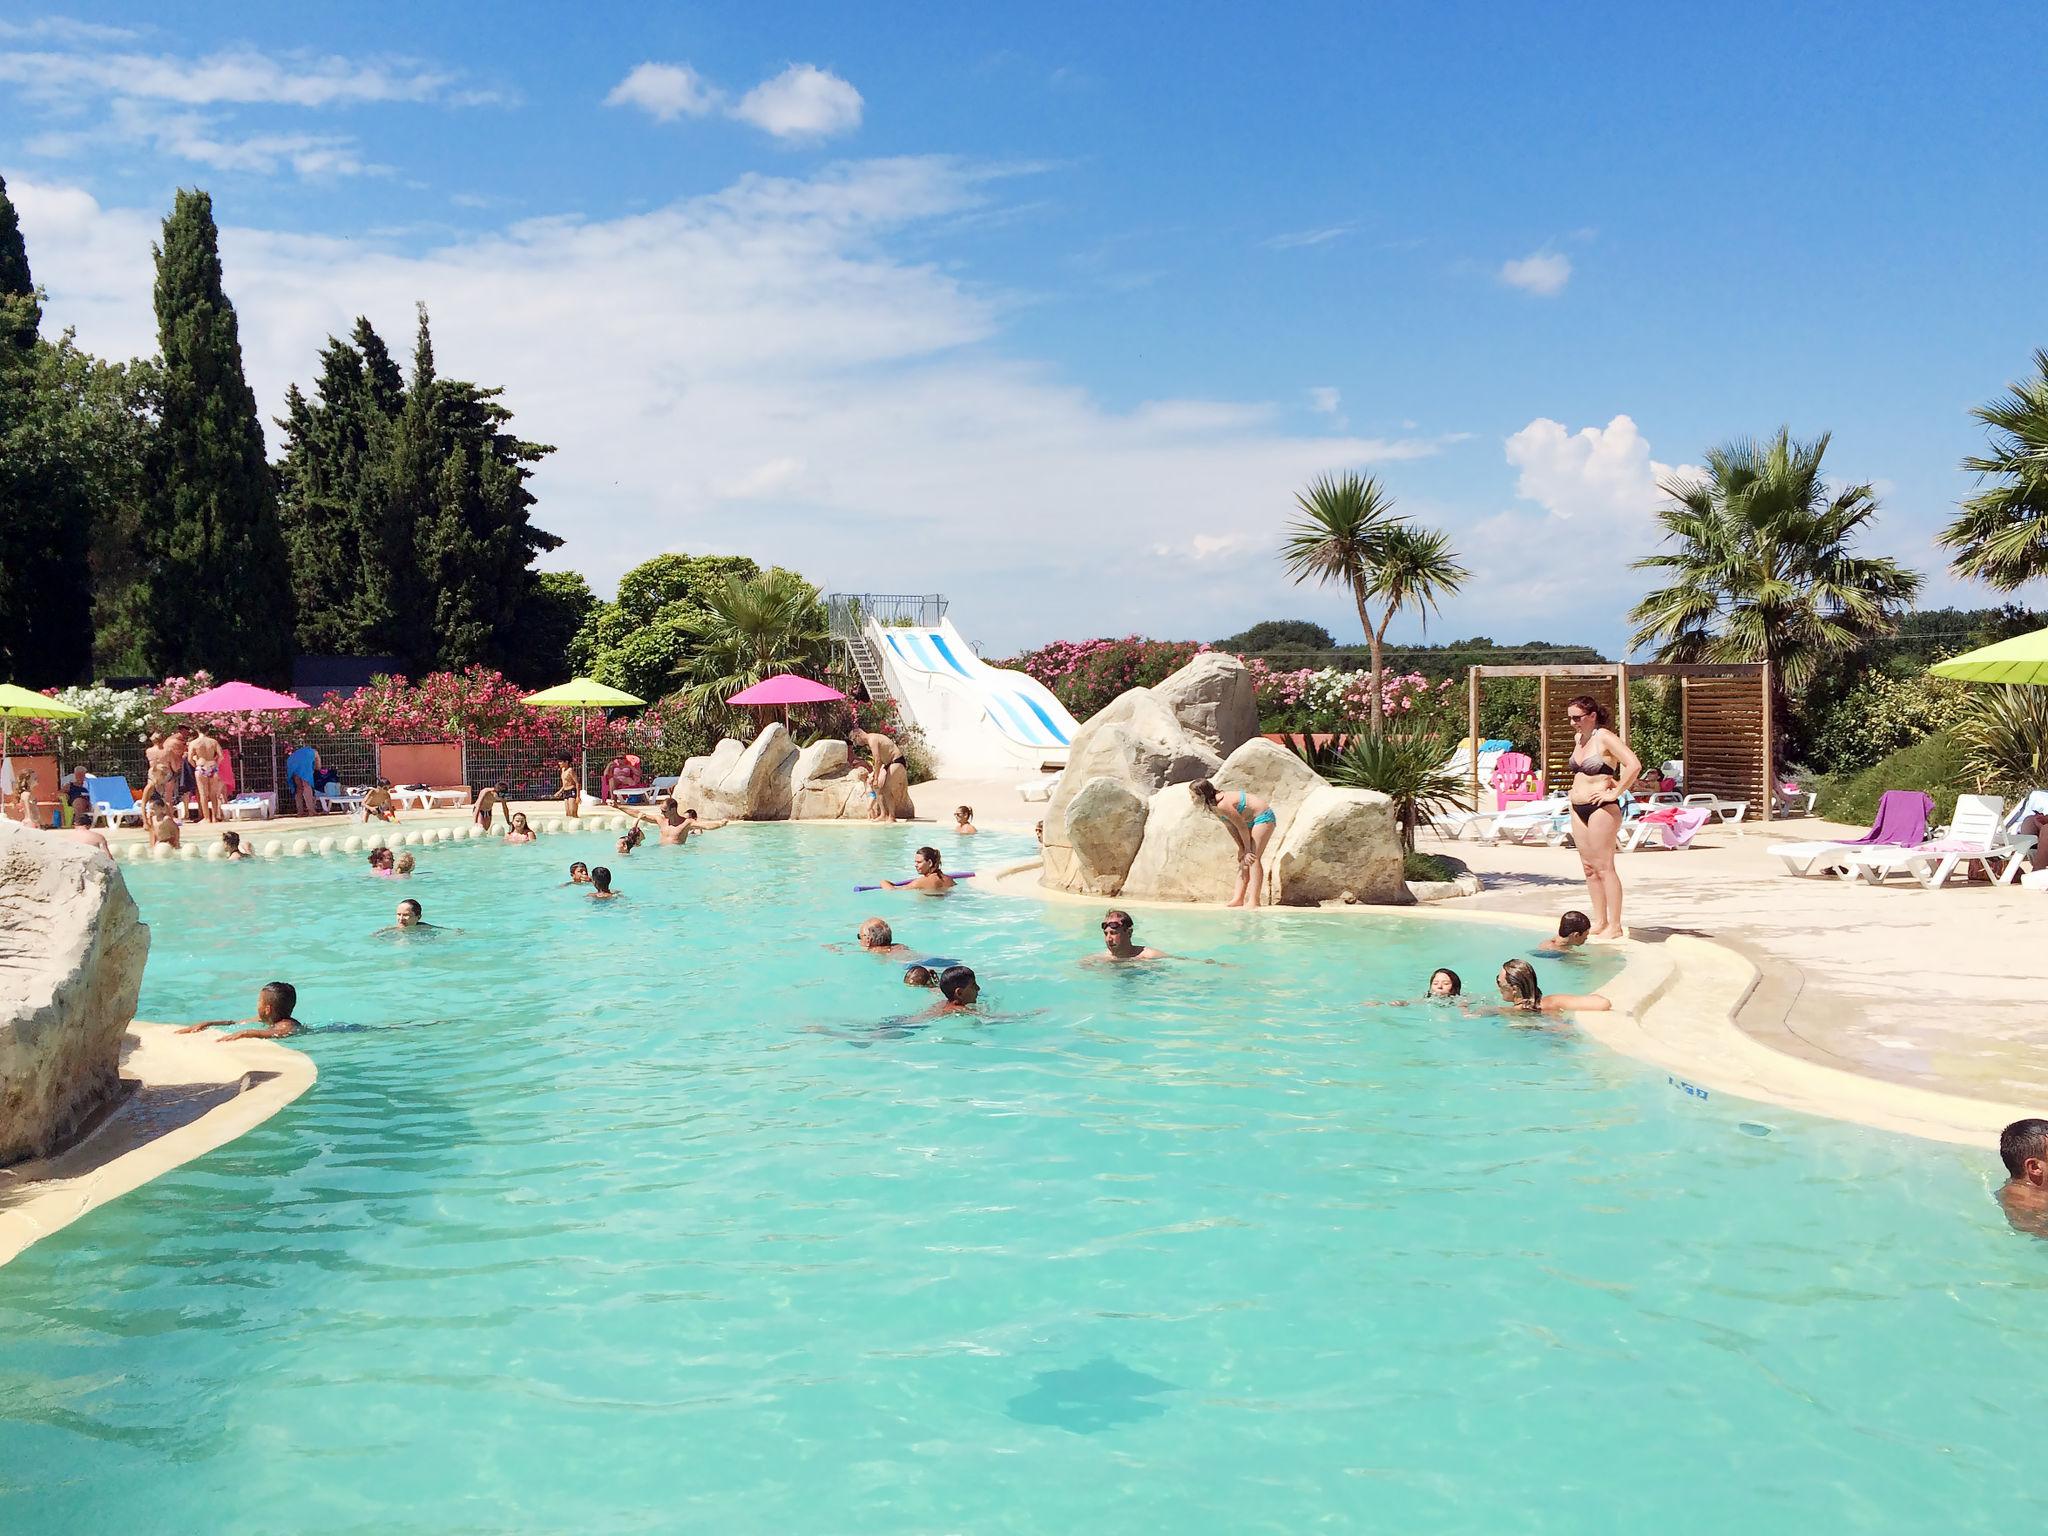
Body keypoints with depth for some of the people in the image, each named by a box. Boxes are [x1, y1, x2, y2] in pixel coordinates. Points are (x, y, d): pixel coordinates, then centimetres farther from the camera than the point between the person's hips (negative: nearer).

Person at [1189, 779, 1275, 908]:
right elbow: (1232, 828, 1)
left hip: (1263, 817, -10)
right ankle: (1238, 898, 5)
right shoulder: (1212, 806, -3)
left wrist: (1247, 850, -13)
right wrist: (1243, 849, -4)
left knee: (1253, 858, -13)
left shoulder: (1222, 805, -31)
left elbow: (1242, 827, -24)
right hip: (1250, 820, 10)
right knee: (1243, 859, 6)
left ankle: (1254, 901, -14)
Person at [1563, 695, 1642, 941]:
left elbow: (1634, 765, -23)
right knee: (1589, 868, 10)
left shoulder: (1605, 738, -12)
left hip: (1601, 809, -9)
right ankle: (1599, 922, 16)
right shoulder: (1580, 738, 13)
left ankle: (1614, 926, -3)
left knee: (1604, 867, -7)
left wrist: (1615, 792, -18)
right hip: (1578, 809, 9)